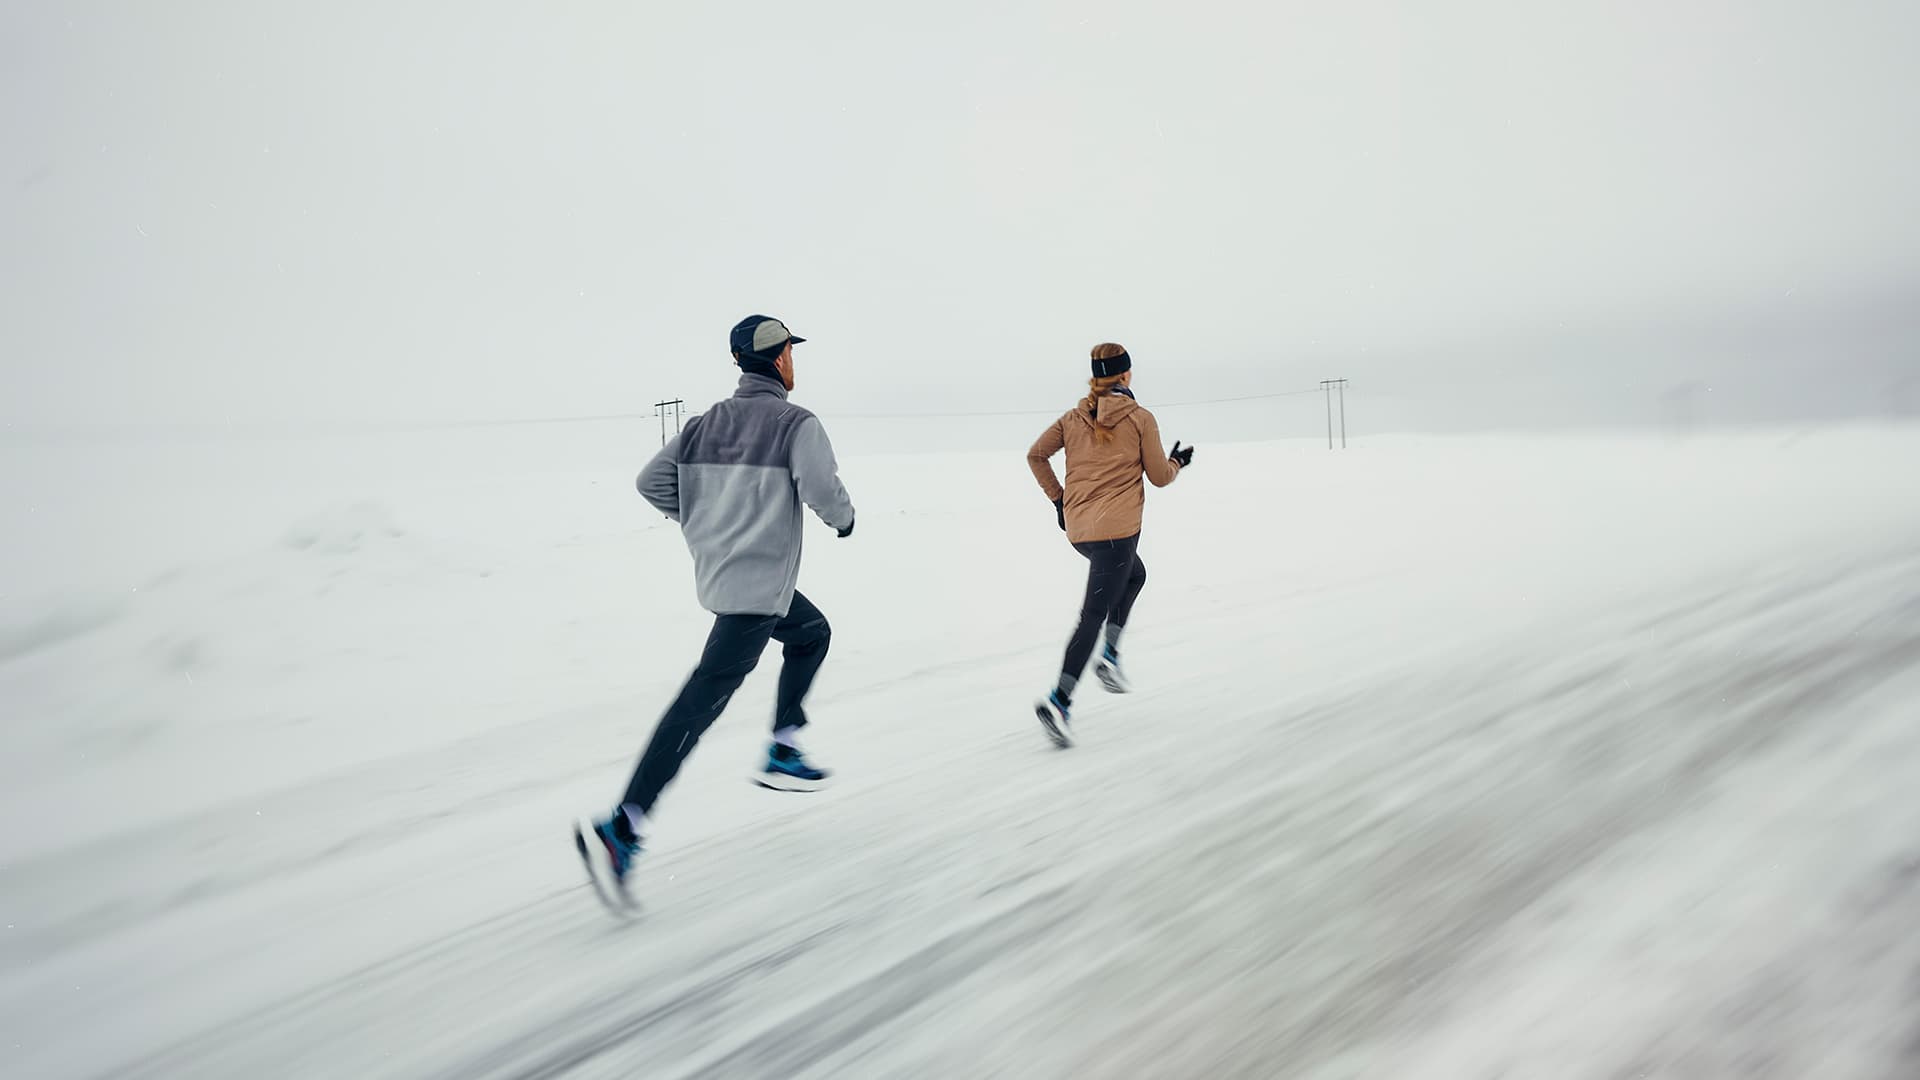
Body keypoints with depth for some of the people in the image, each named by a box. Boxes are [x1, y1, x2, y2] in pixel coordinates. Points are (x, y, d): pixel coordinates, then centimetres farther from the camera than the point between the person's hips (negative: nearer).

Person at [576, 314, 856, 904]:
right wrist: (845, 519, 1)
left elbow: (651, 481, 7)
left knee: (812, 634, 29)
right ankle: (621, 830, -16)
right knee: (703, 699, -11)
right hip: (757, 586, -9)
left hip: (718, 570, 9)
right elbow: (823, 492, -21)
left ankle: (782, 753, 30)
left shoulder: (707, 423, 8)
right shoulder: (796, 424, -11)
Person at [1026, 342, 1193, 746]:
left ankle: (1109, 654, 17)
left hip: (1077, 527, 6)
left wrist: (1058, 497, 18)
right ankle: (1059, 702, -19)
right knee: (1093, 614, -7)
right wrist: (1178, 461, 22)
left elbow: (1036, 455, 9)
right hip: (1116, 528, -6)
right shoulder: (1140, 418, -3)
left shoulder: (1074, 418, 9)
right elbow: (1160, 476, 1)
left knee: (1134, 574, 31)